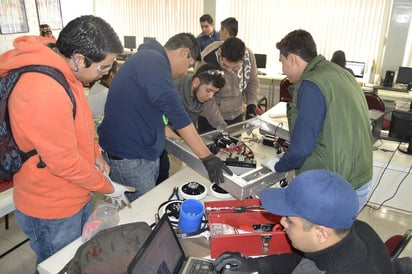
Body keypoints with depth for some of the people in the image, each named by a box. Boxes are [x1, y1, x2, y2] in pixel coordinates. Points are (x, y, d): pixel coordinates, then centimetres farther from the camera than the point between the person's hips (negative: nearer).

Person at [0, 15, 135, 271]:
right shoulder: (44, 92, -35)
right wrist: (108, 187, -13)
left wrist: (95, 154, 1)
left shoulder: (61, 69, -3)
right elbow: (66, 163, -27)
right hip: (52, 211, -8)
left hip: (76, 197, 8)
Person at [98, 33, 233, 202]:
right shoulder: (155, 62, -18)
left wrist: (179, 139, 16)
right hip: (129, 157, -10)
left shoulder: (148, 59, 16)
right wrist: (207, 157, -23)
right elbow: (176, 113, -25)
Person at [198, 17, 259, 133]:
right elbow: (207, 101, -22)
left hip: (238, 115, 4)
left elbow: (253, 82, 6)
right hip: (210, 119, -3)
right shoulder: (206, 62, -24)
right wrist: (221, 126, -25)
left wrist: (251, 105, -7)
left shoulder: (248, 55, -13)